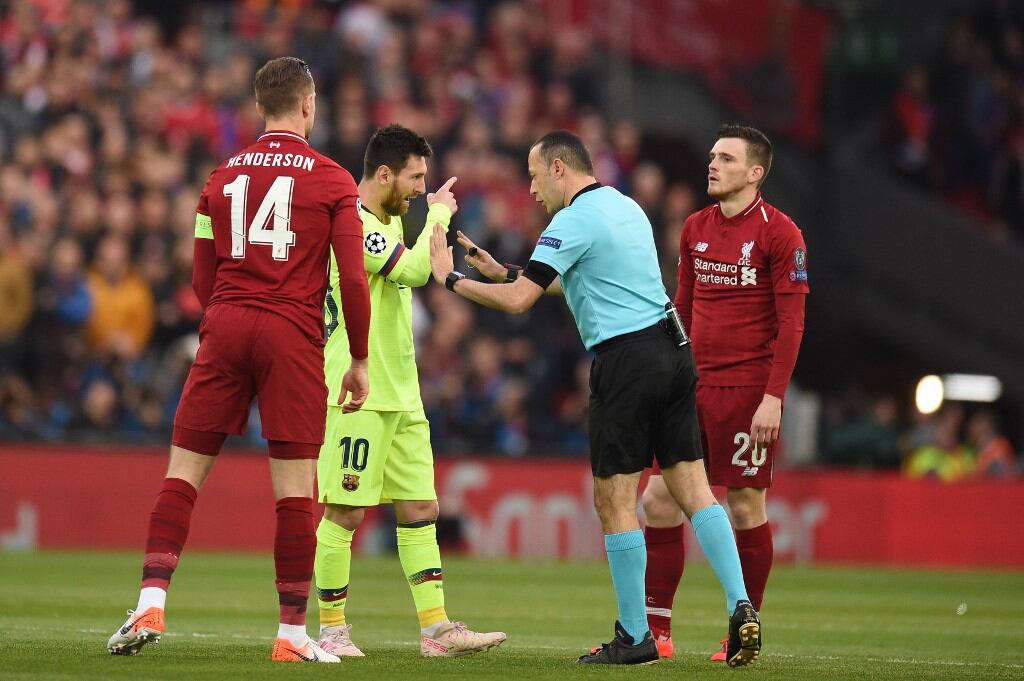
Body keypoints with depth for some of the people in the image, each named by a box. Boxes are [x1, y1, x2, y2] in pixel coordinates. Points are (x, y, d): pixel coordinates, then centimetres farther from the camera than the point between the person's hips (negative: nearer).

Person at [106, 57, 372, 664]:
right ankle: (293, 633, 1)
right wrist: (360, 360, 5)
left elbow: (203, 280, 15)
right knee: (296, 490, 0)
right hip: (294, 335, -3)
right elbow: (354, 279, -3)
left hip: (225, 328, 3)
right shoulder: (333, 181, 2)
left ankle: (151, 606, -6)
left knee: (184, 473, 6)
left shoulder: (223, 178, 12)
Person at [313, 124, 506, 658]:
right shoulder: (353, 223, -15)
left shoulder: (390, 221, 16)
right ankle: (332, 630, 4)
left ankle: (436, 629, 5)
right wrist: (438, 214, -11)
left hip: (401, 394, 10)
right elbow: (414, 270, -22)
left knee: (421, 509, 5)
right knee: (346, 511, -4)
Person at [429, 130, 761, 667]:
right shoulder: (626, 208, 18)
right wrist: (503, 271, 28)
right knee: (692, 487, 5)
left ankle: (634, 637, 2)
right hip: (671, 348, 8)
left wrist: (451, 279, -1)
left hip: (625, 358, -8)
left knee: (614, 500, 0)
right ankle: (740, 607, -7)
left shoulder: (573, 222, -9)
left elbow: (518, 301, -15)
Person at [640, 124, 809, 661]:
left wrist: (773, 398, -16)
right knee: (658, 498, 1)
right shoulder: (696, 229, 12)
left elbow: (791, 324, -9)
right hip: (693, 388, 6)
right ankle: (655, 631, 7)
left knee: (746, 507, -2)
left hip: (747, 391, -6)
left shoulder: (779, 233, -7)